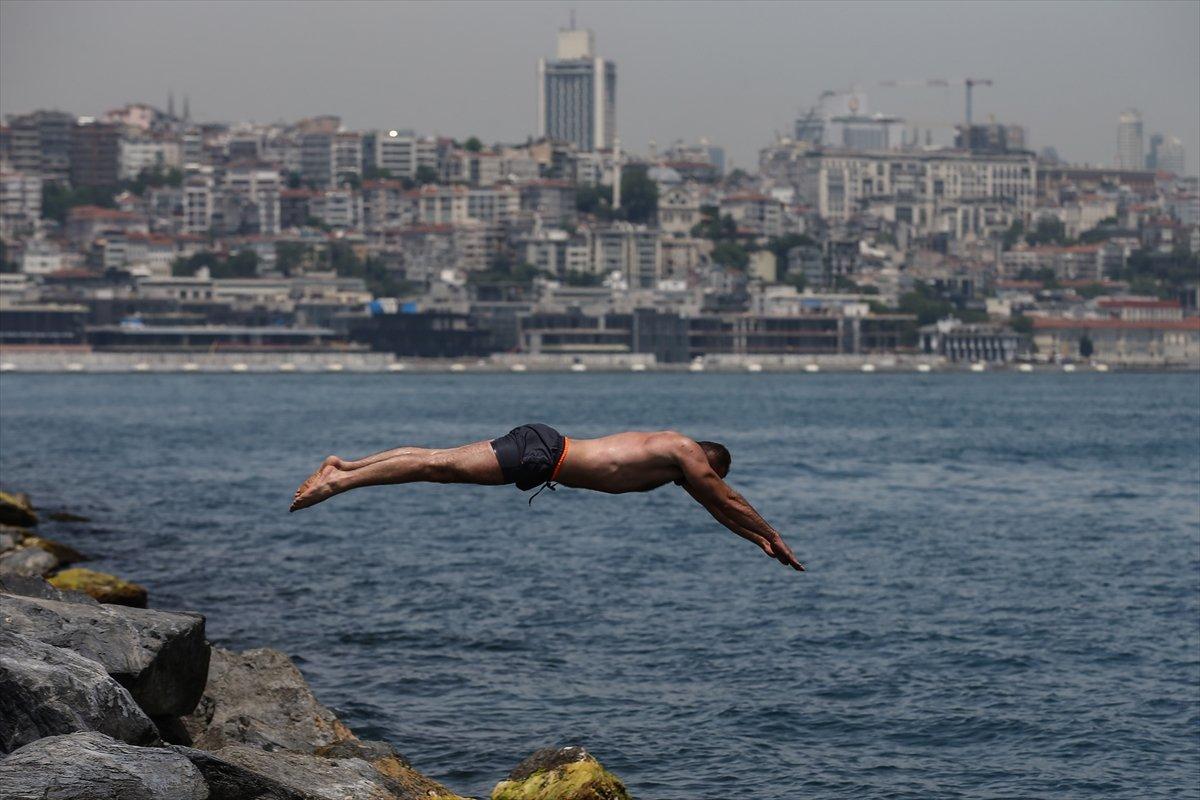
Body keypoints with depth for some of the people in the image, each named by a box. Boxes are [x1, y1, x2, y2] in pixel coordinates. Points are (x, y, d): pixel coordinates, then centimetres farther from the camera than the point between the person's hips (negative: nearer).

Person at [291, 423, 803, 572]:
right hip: (543, 456, -9)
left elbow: (716, 509, 33)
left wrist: (757, 539, 35)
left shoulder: (671, 448, 23)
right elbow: (729, 502, 2)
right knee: (441, 468, -13)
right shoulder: (687, 456, -2)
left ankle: (343, 465, 6)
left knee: (440, 461, 7)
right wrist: (774, 539, 12)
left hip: (543, 446, 9)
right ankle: (340, 481, -18)